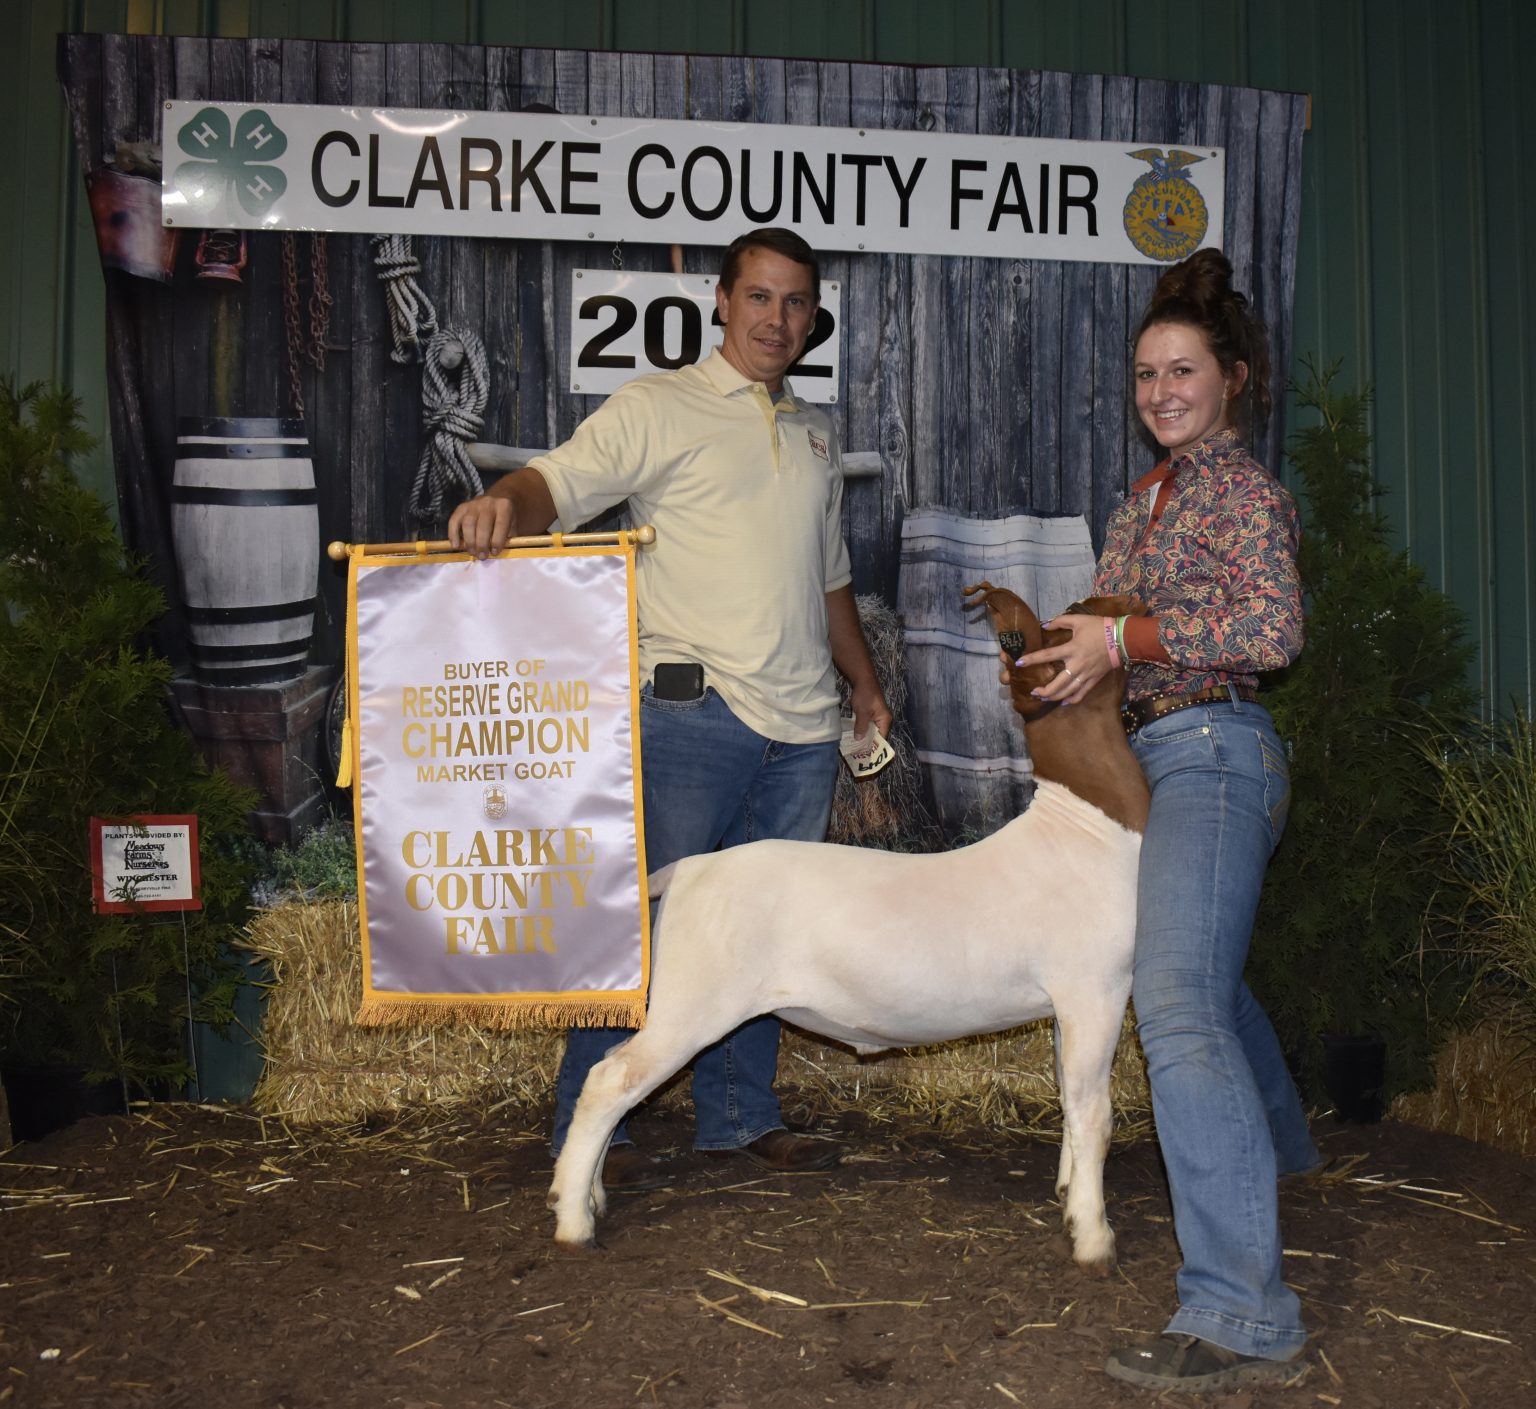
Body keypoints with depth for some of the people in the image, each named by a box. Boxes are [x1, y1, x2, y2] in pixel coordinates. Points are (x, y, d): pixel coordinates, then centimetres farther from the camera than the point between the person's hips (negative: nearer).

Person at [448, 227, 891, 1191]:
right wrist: (504, 505, -35)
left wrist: (864, 680, 27)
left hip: (801, 722, 6)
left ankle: (740, 1115, 21)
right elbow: (561, 482, -14)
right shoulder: (658, 408, 1)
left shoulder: (817, 433, 21)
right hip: (693, 708, -6)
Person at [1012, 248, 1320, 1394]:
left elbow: (1272, 629, -21)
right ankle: (1278, 1147, 54)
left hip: (1213, 752, -10)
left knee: (1179, 1006, -21)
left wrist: (1123, 638, -20)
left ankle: (1244, 1317, -21)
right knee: (1206, 977, 26)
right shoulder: (1149, 496, 17)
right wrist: (1069, 650, 11)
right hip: (1160, 754, 10)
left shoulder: (1245, 491, -8)